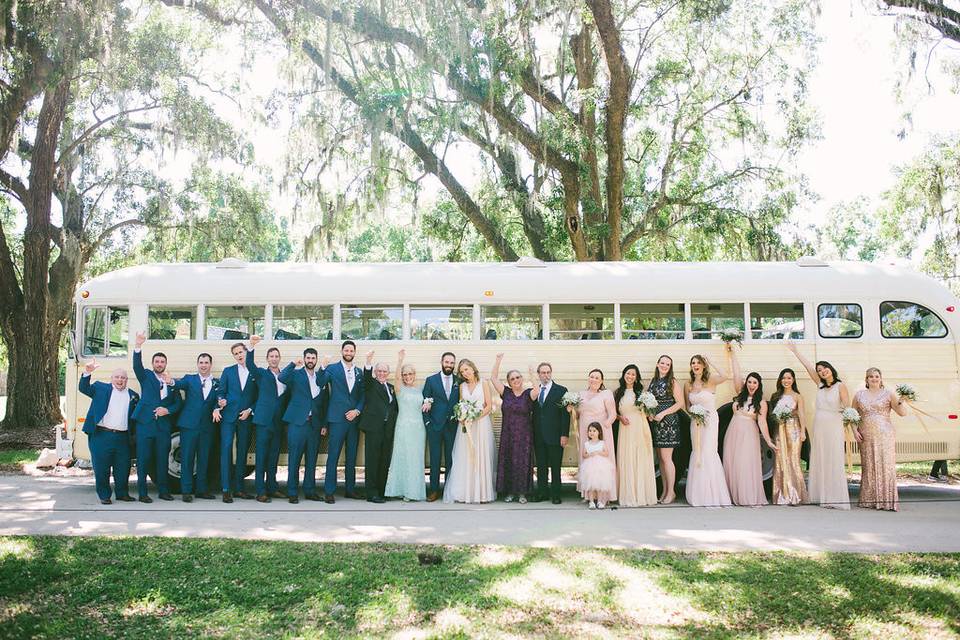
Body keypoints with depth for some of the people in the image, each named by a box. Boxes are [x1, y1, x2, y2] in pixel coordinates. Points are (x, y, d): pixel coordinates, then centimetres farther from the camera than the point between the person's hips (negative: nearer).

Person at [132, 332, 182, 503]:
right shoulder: (146, 376, 7)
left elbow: (177, 404, 12)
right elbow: (137, 366, -12)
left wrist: (167, 410, -9)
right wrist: (138, 346, -28)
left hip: (164, 426, 3)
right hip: (145, 423, -3)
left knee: (162, 459, 7)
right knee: (143, 459, -2)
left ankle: (163, 490, 15)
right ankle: (142, 493, 3)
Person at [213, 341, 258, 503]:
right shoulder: (228, 371, 9)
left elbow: (258, 397, 6)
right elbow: (220, 392, 7)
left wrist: (249, 410, -6)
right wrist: (219, 403, -12)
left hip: (246, 417, 1)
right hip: (228, 416, -1)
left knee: (242, 452, 6)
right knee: (226, 449, -8)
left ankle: (238, 488, 14)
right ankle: (226, 489, -7)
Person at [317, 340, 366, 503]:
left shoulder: (359, 372, 12)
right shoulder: (332, 369, 0)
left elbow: (362, 395, 12)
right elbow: (319, 384, -14)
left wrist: (357, 410, -4)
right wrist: (323, 368, -28)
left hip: (354, 418, 4)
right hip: (337, 418, -4)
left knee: (352, 457, 10)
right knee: (333, 457, -4)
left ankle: (350, 489, 20)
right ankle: (329, 492, 1)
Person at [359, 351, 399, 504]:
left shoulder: (391, 387, 20)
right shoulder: (371, 384, 5)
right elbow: (367, 375, -17)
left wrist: (394, 424, 6)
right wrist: (369, 360, -34)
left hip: (388, 429, 5)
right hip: (374, 427, -5)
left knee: (385, 461, 7)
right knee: (372, 460, -4)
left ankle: (381, 491, 15)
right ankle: (372, 493, -2)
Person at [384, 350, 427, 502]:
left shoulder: (420, 390, 14)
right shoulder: (400, 388, 0)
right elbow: (397, 376, -19)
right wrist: (400, 359, -31)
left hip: (419, 427, 4)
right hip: (404, 427, -4)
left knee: (417, 458, 6)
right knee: (403, 456, -4)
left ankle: (415, 490, 13)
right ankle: (404, 490, 2)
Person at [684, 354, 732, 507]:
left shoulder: (710, 381, -8)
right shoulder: (688, 385, 6)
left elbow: (724, 377, -30)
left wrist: (711, 363, -19)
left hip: (710, 420, -5)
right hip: (695, 422, 5)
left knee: (708, 453, -7)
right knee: (697, 454, 7)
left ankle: (712, 495, 6)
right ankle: (699, 494, 18)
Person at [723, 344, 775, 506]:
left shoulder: (761, 403, 0)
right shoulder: (741, 394, 7)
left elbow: (762, 422, -5)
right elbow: (736, 373, 5)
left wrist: (768, 441, -14)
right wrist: (732, 353, 2)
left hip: (749, 434, -3)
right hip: (733, 432, 3)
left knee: (747, 465, -7)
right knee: (731, 464, 3)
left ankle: (751, 498, -1)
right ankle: (735, 496, 10)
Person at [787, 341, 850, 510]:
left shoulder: (840, 386, -5)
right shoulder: (820, 385, 9)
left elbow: (848, 408, -8)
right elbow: (808, 366, 11)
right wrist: (795, 351, 13)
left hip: (833, 426, -6)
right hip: (818, 426, 6)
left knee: (834, 461, -5)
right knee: (819, 461, 7)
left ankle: (836, 498, -4)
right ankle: (822, 496, 12)